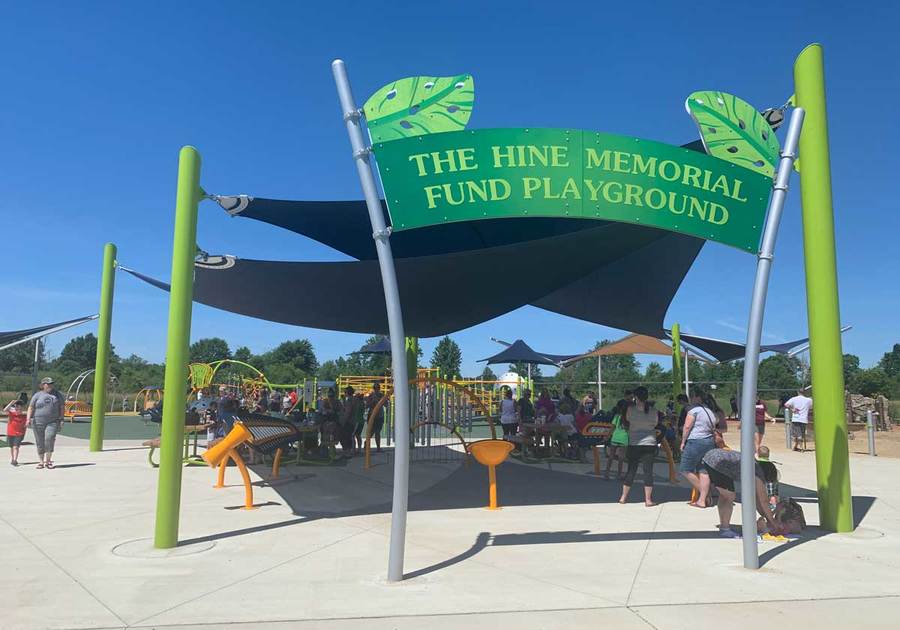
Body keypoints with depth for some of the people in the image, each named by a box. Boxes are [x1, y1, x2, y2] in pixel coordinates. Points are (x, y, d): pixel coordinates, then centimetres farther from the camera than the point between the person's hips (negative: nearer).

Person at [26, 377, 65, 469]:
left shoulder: (57, 394, 9)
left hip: (52, 422, -1)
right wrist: (28, 419, -10)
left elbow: (62, 407, 11)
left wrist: (61, 419, 4)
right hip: (38, 422, 1)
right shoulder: (37, 396, 5)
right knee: (40, 442, 5)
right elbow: (31, 408, 4)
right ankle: (41, 462, 18)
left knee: (49, 439, -18)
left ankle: (48, 460, -7)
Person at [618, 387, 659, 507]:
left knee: (631, 470, 11)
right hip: (649, 444, 0)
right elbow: (655, 424, 9)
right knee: (648, 471, 4)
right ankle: (648, 500, 3)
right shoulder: (653, 411, -3)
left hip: (634, 444, 0)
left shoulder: (630, 409, -7)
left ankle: (623, 497, 17)